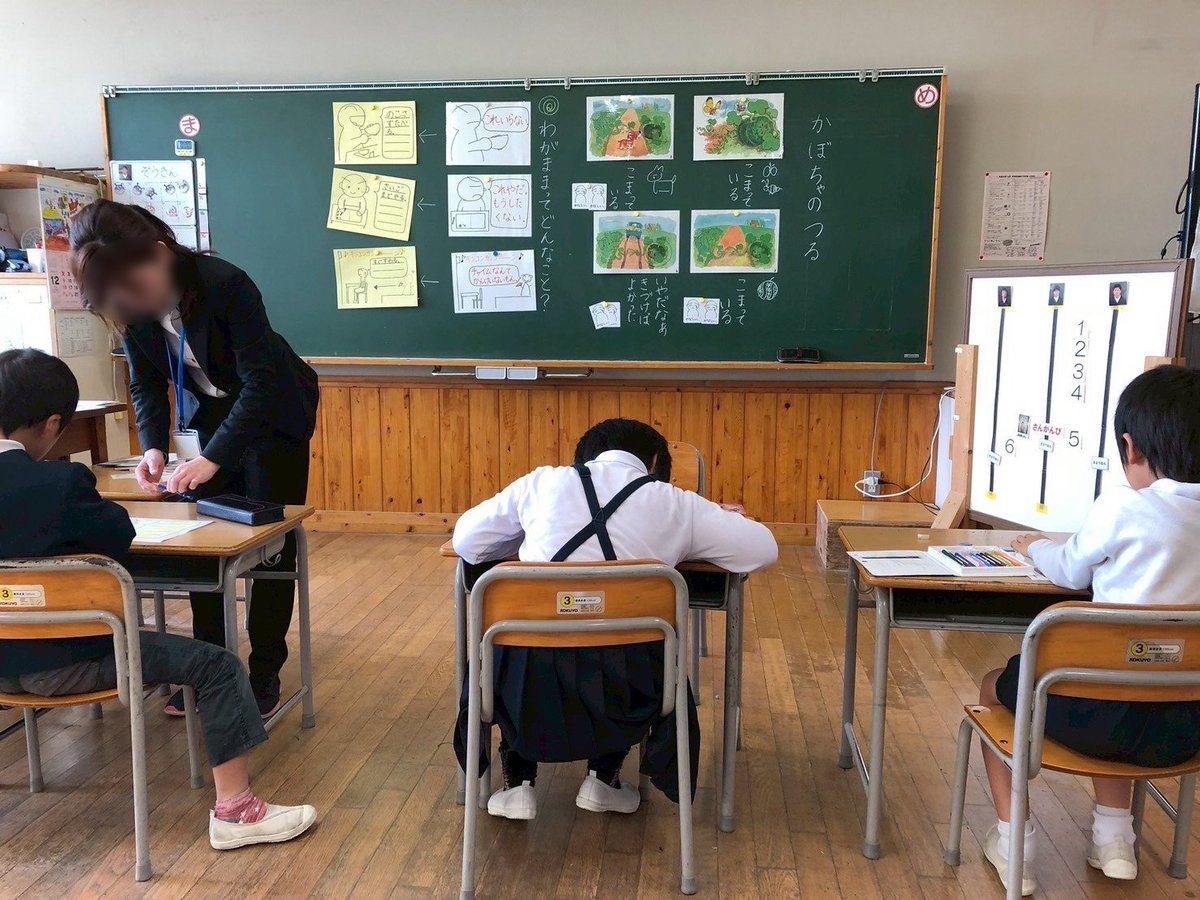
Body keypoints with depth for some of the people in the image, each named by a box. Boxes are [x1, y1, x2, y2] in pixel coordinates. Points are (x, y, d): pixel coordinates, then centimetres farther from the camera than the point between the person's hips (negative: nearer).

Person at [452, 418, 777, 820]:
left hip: (528, 672, 1)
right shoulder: (676, 503, 7)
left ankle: (518, 784, 28)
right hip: (618, 681, 0)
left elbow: (466, 540, 15)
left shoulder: (543, 481, 9)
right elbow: (764, 548, 12)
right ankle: (603, 779, 29)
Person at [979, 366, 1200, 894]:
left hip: (1112, 714, -6)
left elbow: (1072, 573, 5)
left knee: (996, 685, 23)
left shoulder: (1122, 507, -12)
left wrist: (1036, 547, 25)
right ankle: (1114, 837, 35)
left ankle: (1013, 841, 19)